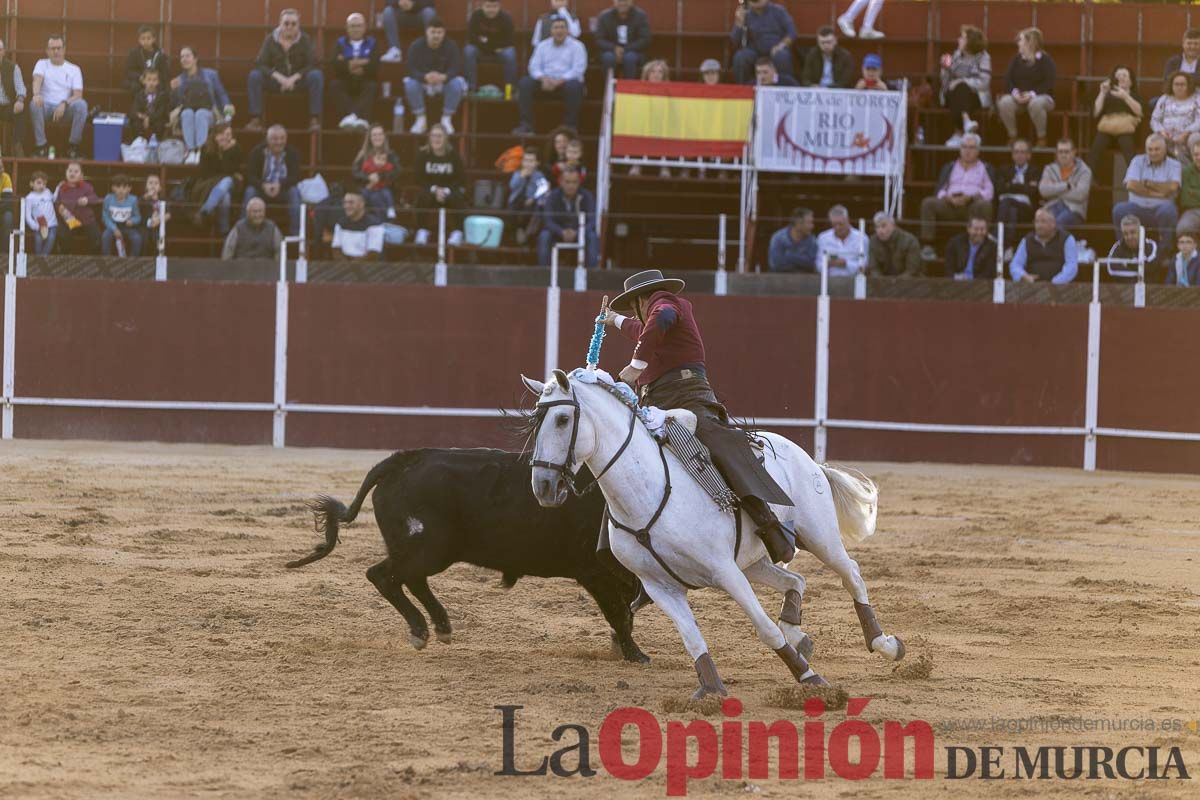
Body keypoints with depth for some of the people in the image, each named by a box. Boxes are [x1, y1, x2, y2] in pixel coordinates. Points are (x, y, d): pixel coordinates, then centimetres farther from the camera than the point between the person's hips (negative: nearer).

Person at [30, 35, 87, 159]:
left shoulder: (74, 69, 10)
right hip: (46, 106, 0)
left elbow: (78, 95, -2)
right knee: (34, 104, -34)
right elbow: (37, 79, -13)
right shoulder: (42, 64, 10)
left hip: (66, 108, 0)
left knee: (81, 104, -31)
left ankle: (73, 145, -21)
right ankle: (41, 146, -29)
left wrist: (64, 104, -23)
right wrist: (36, 94, -37)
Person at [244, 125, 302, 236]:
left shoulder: (292, 153, -4)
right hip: (262, 189, 0)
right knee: (250, 191, -31)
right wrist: (263, 185, -32)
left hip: (284, 189, 0)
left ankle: (295, 234, -30)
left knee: (295, 192, -31)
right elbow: (249, 175, -11)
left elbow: (295, 176, -12)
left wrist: (280, 185, -32)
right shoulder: (258, 152, -5)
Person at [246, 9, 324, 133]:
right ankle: (255, 119, -28)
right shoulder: (270, 39, -2)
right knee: (254, 75, -27)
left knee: (316, 75, -31)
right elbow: (260, 64, -10)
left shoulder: (305, 40, -3)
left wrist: (294, 78, -26)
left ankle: (314, 120, -30)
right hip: (276, 79, 1)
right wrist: (279, 77, -26)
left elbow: (312, 64, -11)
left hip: (298, 79, -1)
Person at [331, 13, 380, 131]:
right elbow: (336, 65, -3)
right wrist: (362, 63, -9)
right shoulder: (340, 43, 18)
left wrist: (349, 65, -7)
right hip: (345, 82, 1)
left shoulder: (372, 43, 16)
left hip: (365, 82, -1)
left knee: (372, 86, -34)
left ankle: (362, 117, -59)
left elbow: (374, 66, -3)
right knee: (334, 85, -31)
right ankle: (347, 116, -54)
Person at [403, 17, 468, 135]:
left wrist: (444, 77, -44)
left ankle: (446, 119, -15)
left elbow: (456, 68, -21)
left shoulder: (451, 46, -12)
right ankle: (421, 120, -16)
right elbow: (412, 70, -21)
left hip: (444, 81, 0)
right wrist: (425, 77, -44)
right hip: (423, 81, 0)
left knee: (457, 83, -32)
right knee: (410, 84, -33)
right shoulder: (416, 47, -13)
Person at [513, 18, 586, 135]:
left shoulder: (576, 46, 4)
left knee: (574, 86, -38)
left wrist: (558, 81, -21)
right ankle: (525, 125, -24)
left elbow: (578, 69, -8)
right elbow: (534, 67, 6)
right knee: (524, 83, -23)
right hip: (545, 81, 3)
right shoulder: (542, 45, 16)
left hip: (566, 81, -3)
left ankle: (570, 127, -30)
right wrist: (543, 79, -16)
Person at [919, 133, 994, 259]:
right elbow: (940, 190, 17)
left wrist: (969, 197, -13)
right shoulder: (949, 167, 27)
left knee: (984, 205, -37)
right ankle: (927, 247, -32)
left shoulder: (984, 168, 19)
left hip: (973, 203, -2)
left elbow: (989, 192, 5)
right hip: (950, 204, 2)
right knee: (928, 203, -26)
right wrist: (948, 197, -7)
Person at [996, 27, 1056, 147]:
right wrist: (1014, 92, -15)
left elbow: (1049, 83, -12)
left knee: (1036, 103, -41)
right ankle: (1012, 136, -13)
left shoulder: (1045, 60, -3)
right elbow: (1008, 79, 6)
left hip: (1041, 96, -4)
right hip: (1018, 97, 4)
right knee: (1004, 102, -29)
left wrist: (1032, 94, -25)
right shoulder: (1016, 59, 12)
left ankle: (1041, 138, -21)